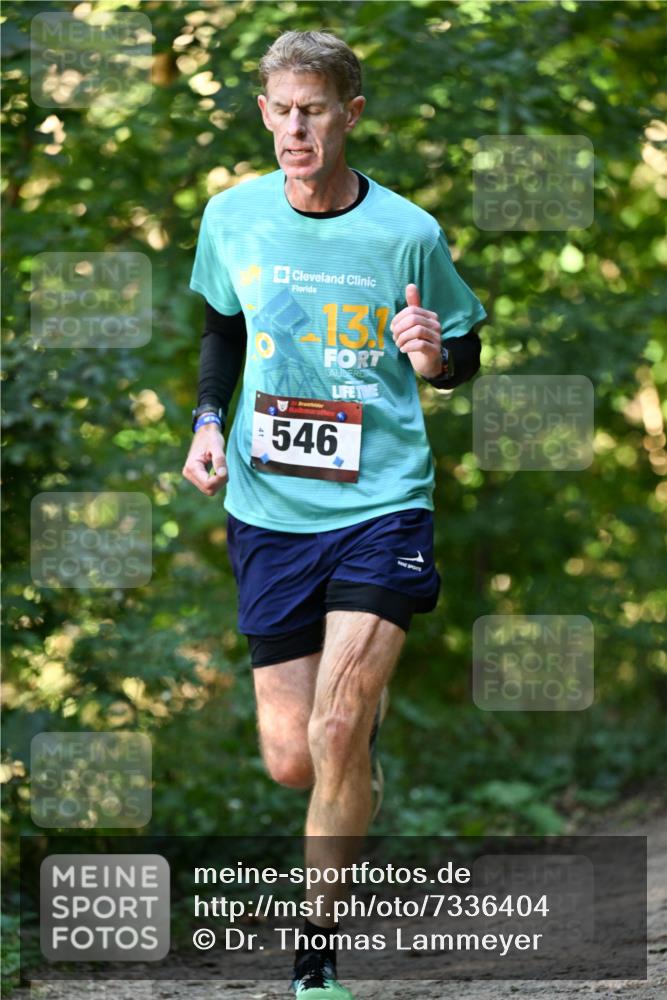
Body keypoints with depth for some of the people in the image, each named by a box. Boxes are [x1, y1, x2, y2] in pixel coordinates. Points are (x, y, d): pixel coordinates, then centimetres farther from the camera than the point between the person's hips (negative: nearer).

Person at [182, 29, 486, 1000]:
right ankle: (367, 705, 42)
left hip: (382, 502, -3)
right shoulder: (233, 216, 1)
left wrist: (434, 358, -17)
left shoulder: (408, 234, -7)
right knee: (293, 761, 3)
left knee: (336, 734, -17)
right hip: (268, 510, 3)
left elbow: (466, 353, 6)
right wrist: (208, 421, 4)